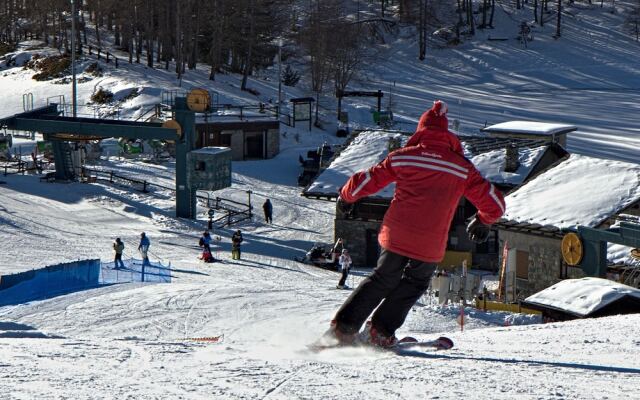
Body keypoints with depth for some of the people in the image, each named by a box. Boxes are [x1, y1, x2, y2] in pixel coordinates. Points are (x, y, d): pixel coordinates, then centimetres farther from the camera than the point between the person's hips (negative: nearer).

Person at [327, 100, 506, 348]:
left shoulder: (402, 157, 2)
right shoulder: (462, 167, 2)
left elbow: (363, 183, 5)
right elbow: (494, 203, 3)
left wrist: (346, 197, 26)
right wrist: (483, 222, 25)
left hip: (395, 235, 1)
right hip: (430, 244, -1)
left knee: (383, 279, 22)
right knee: (415, 283, 24)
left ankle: (344, 325, 17)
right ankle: (380, 331, 17)